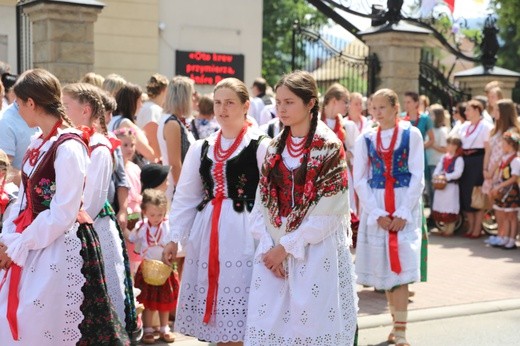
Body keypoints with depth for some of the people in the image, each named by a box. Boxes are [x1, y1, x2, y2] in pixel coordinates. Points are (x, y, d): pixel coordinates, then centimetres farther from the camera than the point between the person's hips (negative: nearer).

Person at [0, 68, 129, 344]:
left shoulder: (68, 147, -18)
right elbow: (27, 198, 12)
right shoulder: (39, 143, 8)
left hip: (60, 246, -8)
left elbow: (62, 215, -20)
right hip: (32, 242, 8)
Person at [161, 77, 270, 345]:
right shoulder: (201, 148, 13)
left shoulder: (260, 146, -2)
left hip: (242, 235, -5)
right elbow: (185, 197, 14)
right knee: (214, 317, 9)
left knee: (238, 322, -4)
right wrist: (174, 238, 9)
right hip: (205, 234, 5)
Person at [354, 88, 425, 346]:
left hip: (405, 208, -2)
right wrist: (378, 214, -7)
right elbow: (360, 180, 3)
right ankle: (397, 322, 20)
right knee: (383, 267, 5)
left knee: (401, 266, -8)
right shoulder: (365, 140, 6)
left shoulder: (411, 134, 0)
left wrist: (402, 213, -10)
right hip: (375, 209, 3)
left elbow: (417, 177, -3)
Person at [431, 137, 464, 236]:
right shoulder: (443, 157, 11)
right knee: (441, 206, 13)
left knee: (450, 207, -3)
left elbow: (457, 173, -18)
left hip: (451, 185, -8)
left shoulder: (458, 159, -10)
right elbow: (438, 168, 9)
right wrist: (436, 175, -11)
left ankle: (450, 229, 7)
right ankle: (446, 228, 25)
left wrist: (446, 177, -24)